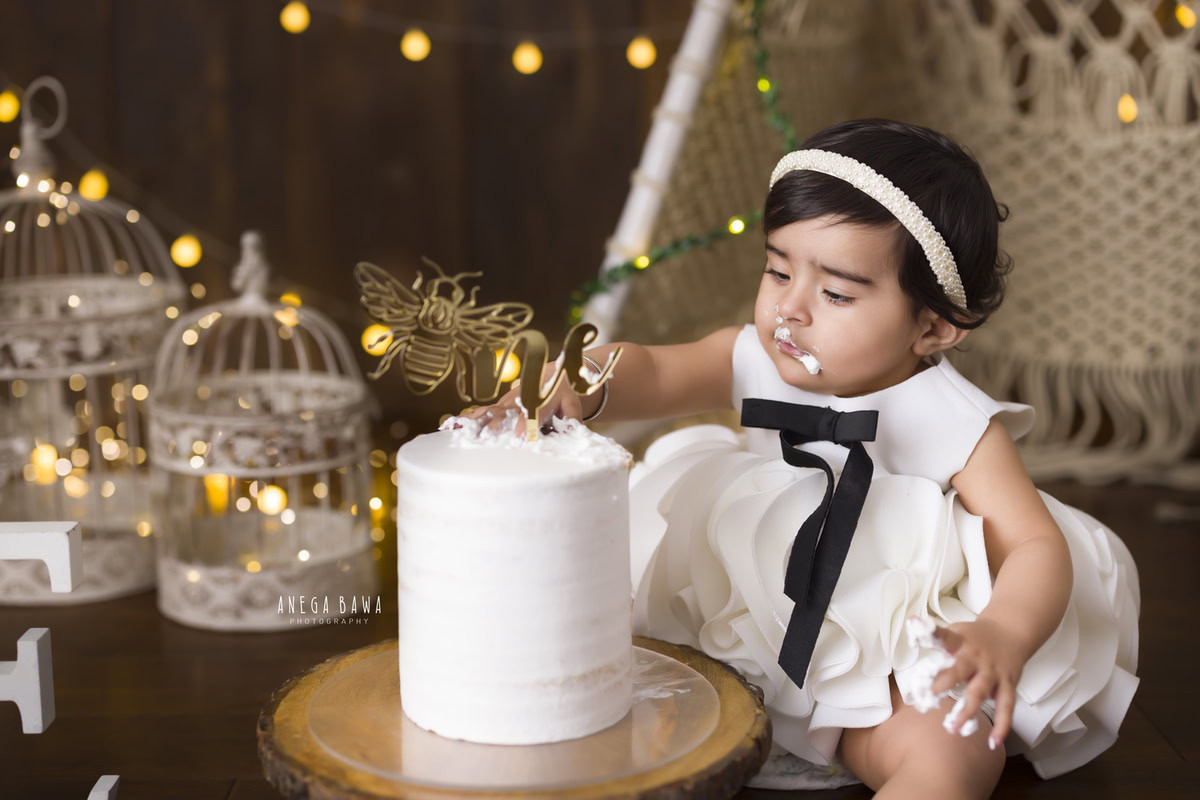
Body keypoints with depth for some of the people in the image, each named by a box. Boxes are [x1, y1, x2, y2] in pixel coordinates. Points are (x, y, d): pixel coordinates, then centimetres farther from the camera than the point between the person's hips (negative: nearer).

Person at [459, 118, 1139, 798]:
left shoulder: (957, 428, -17)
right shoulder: (757, 363, -3)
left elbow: (1040, 546, -21)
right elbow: (654, 373, -12)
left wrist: (1002, 639, -43)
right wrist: (582, 385, -37)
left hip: (889, 674, -5)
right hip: (756, 633, 5)